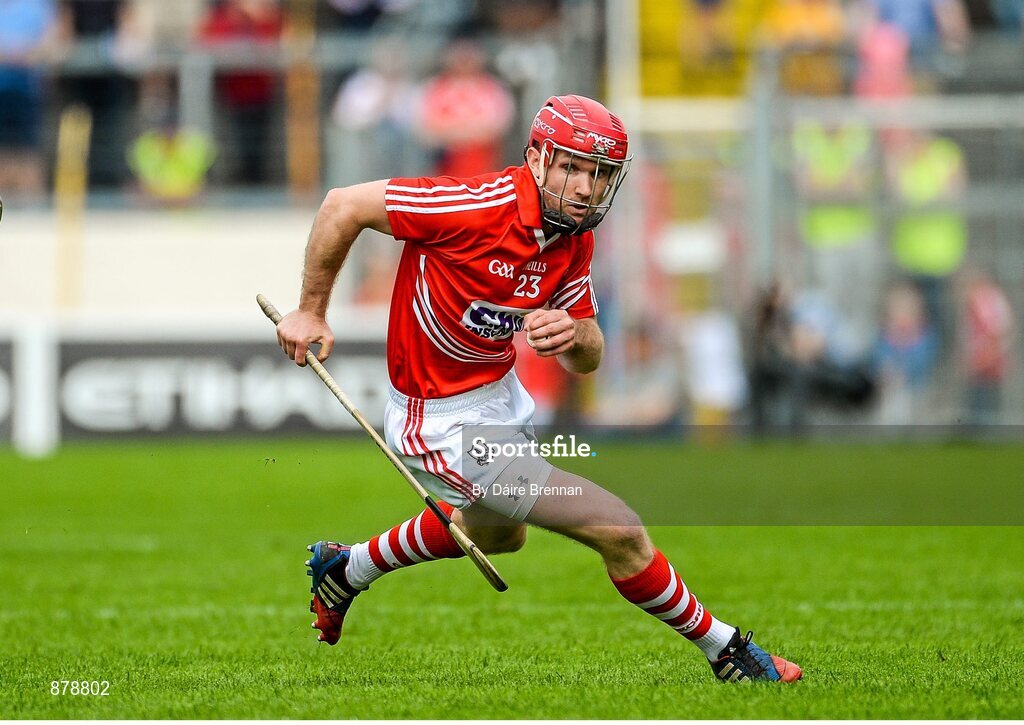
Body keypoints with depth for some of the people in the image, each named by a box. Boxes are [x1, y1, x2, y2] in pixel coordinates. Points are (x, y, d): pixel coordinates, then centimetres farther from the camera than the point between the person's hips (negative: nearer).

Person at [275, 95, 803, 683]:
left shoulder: (576, 239, -4)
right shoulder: (482, 207, -28)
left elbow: (587, 361, 1)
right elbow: (344, 206, -21)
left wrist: (577, 334, -23)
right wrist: (311, 312, -14)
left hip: (500, 393, 10)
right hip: (443, 422, -10)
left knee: (501, 533, 38)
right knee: (621, 531, -12)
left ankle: (347, 568, 57)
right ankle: (726, 652, 6)